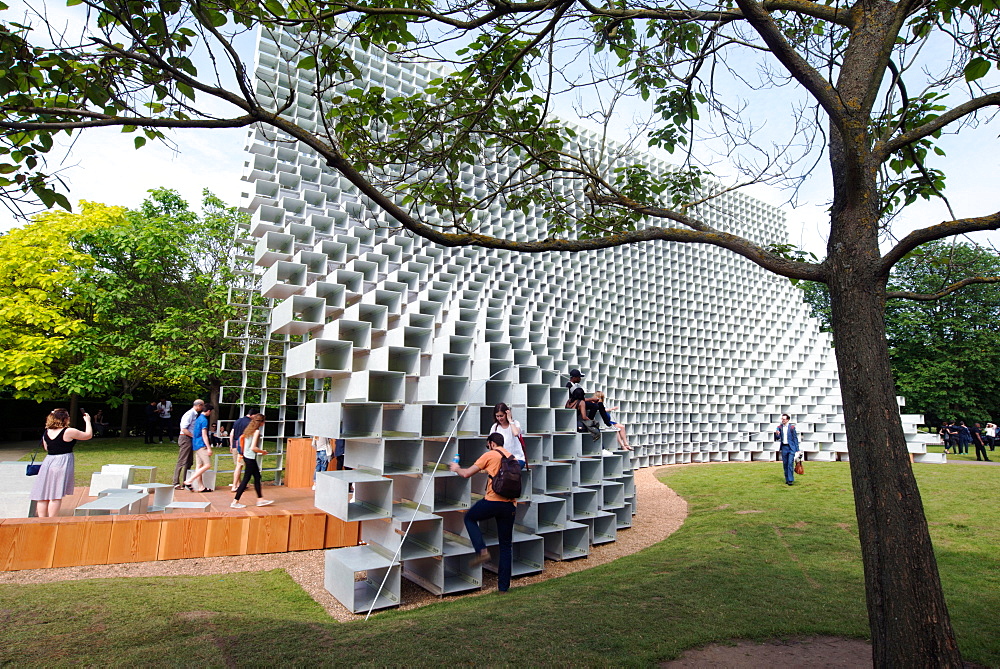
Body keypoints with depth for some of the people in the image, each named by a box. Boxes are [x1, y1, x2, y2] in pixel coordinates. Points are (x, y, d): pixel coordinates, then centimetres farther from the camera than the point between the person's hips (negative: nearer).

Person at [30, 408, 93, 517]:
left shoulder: (46, 433, 7)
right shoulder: (69, 431, -12)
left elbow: (46, 448, 20)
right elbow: (88, 435, -1)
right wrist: (87, 421, 10)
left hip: (48, 462, 6)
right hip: (62, 464, -6)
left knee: (43, 495, 8)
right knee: (56, 496, -3)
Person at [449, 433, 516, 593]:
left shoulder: (489, 455, -1)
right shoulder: (511, 457, 15)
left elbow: (466, 474, -1)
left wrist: (456, 468, 20)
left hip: (493, 500, -5)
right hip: (510, 504, 5)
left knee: (469, 518, 23)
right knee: (506, 544, 14)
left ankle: (482, 551, 6)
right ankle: (504, 585, 18)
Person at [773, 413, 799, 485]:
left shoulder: (792, 427, -4)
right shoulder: (780, 427, 6)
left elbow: (795, 438, -1)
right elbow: (777, 438, 5)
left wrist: (797, 449, -3)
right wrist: (777, 434, -19)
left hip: (791, 447, -4)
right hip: (784, 447, 4)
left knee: (790, 463, -10)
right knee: (785, 464, 8)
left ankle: (790, 480, -6)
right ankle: (787, 479, 17)